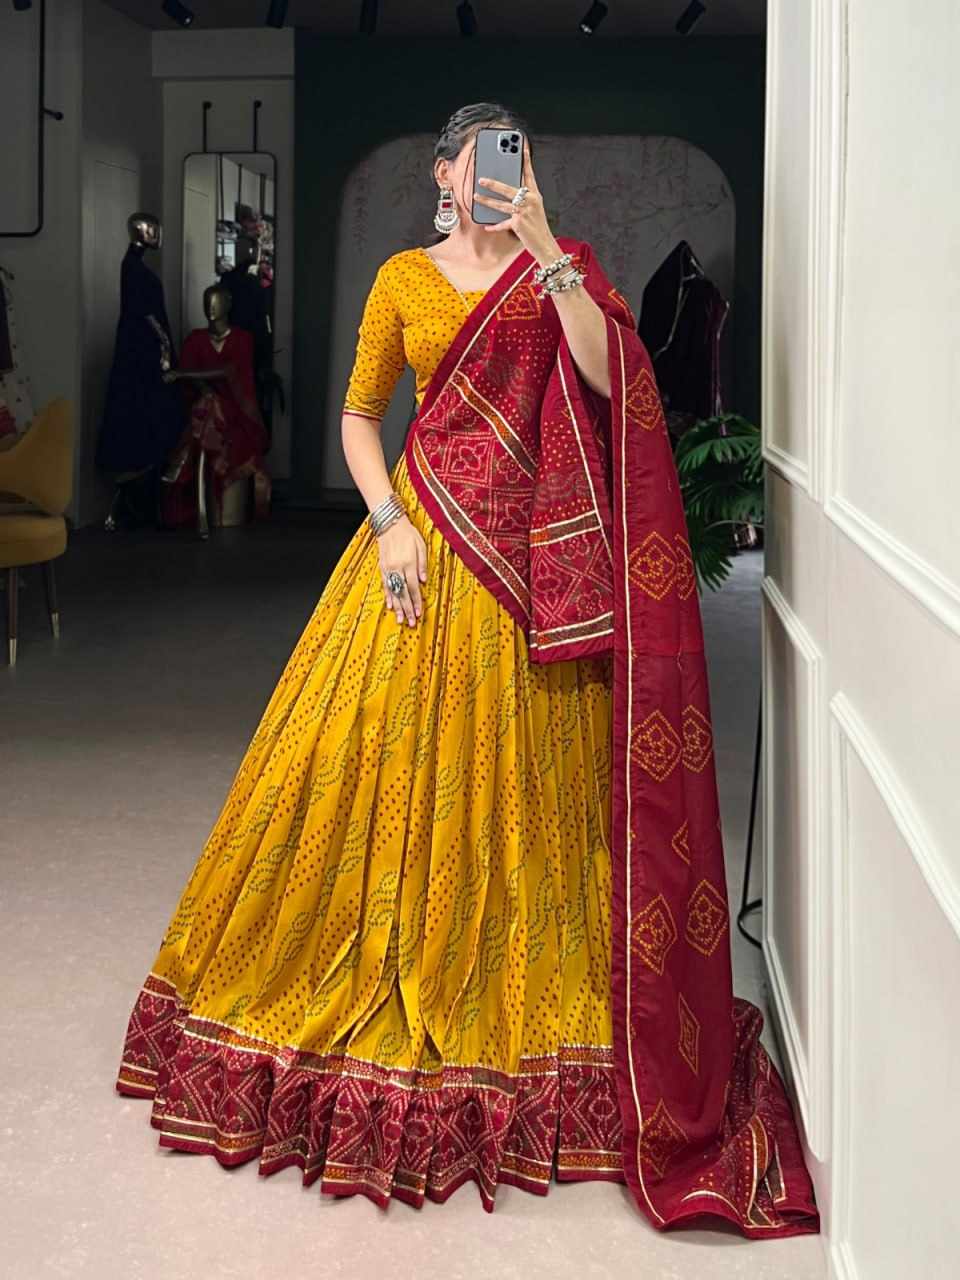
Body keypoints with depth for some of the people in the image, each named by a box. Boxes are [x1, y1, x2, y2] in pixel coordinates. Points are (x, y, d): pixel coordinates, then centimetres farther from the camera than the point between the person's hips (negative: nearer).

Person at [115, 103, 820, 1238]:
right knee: (379, 756, 1)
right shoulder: (404, 278, 9)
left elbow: (608, 380, -12)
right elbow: (358, 414, 9)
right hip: (421, 540, 1)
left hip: (529, 553, -1)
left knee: (522, 777, 2)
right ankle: (379, 988, 19)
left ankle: (515, 1004, 18)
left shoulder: (557, 272, 6)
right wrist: (388, 521, -6)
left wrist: (545, 251, -16)